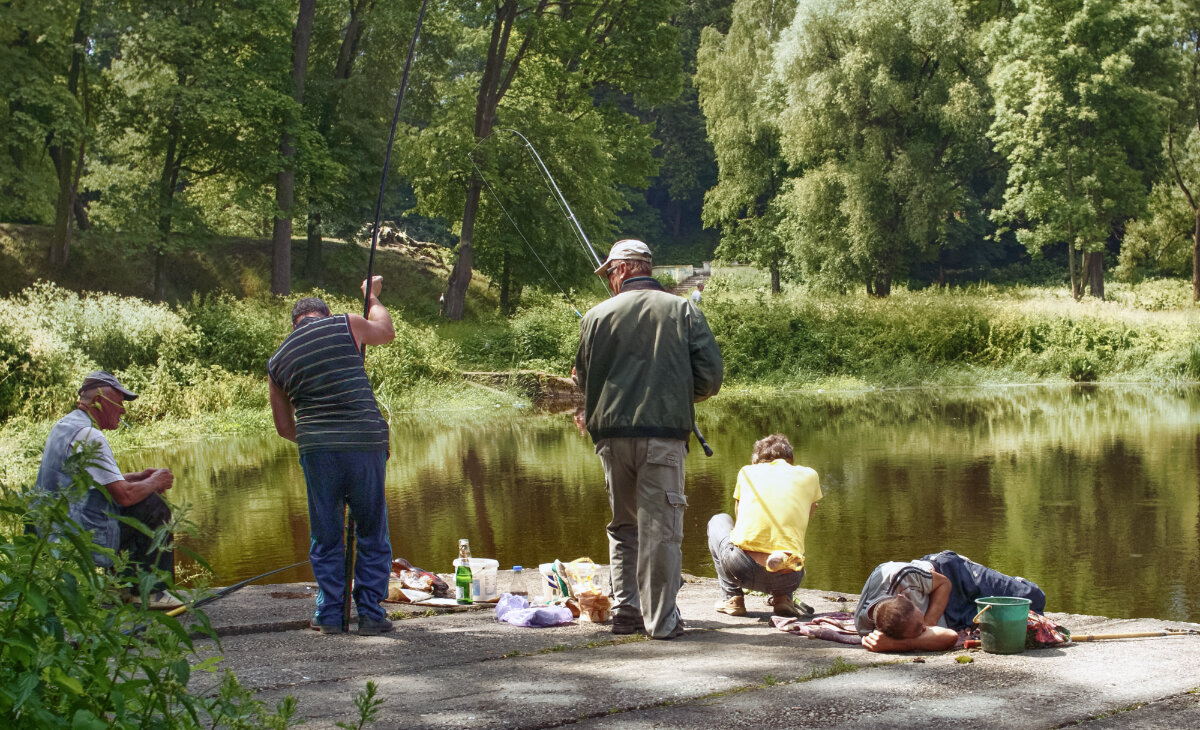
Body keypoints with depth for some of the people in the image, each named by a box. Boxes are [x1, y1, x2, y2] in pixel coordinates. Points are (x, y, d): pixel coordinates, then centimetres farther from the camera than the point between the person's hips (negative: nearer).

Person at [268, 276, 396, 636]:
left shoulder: (277, 362, 12)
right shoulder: (346, 325, 4)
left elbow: (284, 427, 19)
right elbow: (386, 331, 26)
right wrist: (372, 296, 42)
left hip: (316, 449, 2)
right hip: (366, 442, -2)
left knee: (326, 536, 13)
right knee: (373, 534, 9)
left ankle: (330, 614, 12)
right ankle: (370, 613, 9)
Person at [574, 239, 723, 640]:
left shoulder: (597, 316, 4)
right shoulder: (683, 310, 4)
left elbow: (584, 379, 10)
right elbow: (710, 375, 0)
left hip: (611, 432, 2)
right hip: (663, 431, -2)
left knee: (623, 526, 16)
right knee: (660, 527, -1)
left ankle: (625, 611, 15)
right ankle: (661, 618, -3)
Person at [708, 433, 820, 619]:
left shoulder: (747, 472, 17)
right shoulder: (809, 475, 17)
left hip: (741, 569, -2)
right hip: (787, 579, 2)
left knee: (719, 521, 33)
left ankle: (731, 597, 20)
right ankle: (782, 597, 14)